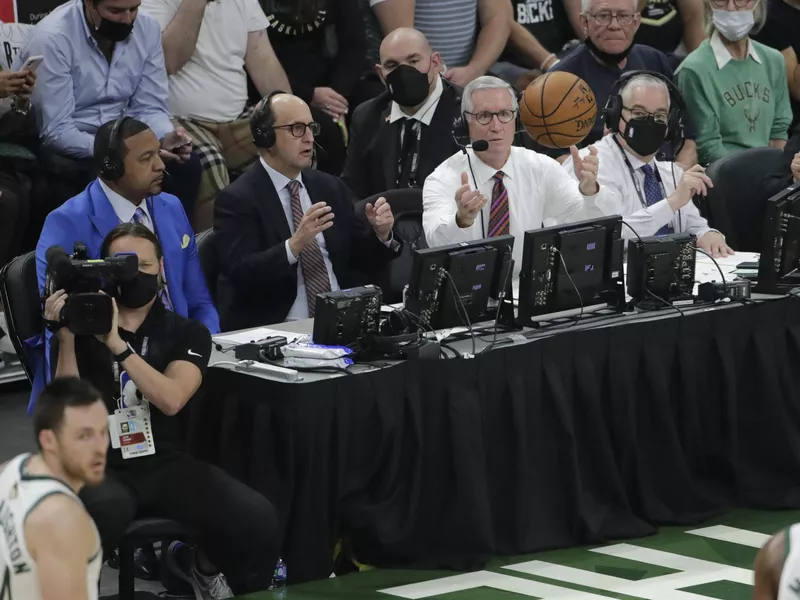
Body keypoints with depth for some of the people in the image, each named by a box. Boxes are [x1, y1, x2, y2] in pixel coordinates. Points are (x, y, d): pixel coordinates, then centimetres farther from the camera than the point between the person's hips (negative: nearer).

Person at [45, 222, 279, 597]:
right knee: (105, 514, -41)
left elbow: (171, 400, -11)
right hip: (99, 467, -2)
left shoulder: (188, 333, 9)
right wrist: (65, 337, -16)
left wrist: (117, 344, -19)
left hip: (165, 463, 2)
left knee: (259, 520, -21)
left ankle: (203, 566, 13)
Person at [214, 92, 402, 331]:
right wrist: (295, 244, -29)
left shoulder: (331, 188, 15)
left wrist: (381, 234, -3)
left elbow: (361, 257, 19)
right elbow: (241, 274, -15)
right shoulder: (236, 200, -3)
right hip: (272, 329, -6)